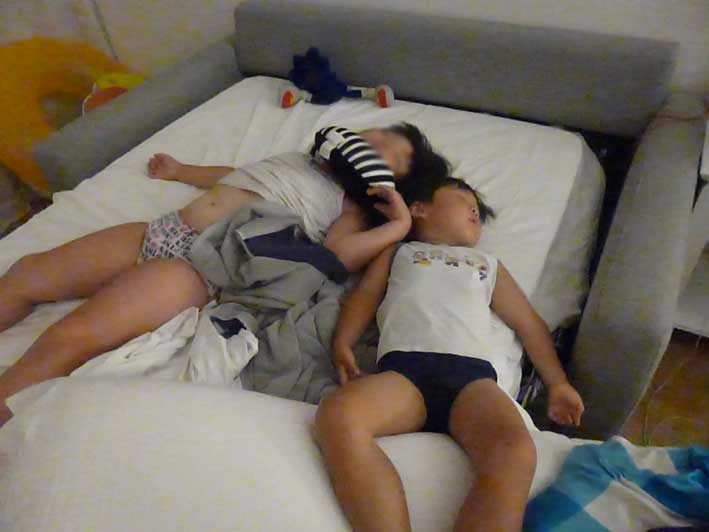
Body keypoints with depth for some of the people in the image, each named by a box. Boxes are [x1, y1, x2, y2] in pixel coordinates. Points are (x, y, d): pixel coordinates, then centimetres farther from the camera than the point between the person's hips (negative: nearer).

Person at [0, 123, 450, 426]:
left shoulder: (352, 204, 4)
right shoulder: (302, 159, 24)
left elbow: (338, 254, -15)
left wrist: (399, 226, -17)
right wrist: (181, 171, 43)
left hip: (201, 259, -8)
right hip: (159, 230, 8)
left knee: (67, 339, -25)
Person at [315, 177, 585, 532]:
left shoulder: (488, 264, 38)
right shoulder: (398, 252, 33)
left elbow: (530, 324, 34)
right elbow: (363, 297, 19)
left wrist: (557, 383, 20)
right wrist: (342, 345, -1)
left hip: (472, 372, 2)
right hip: (403, 367, -1)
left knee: (515, 455, -34)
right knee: (336, 416, -35)